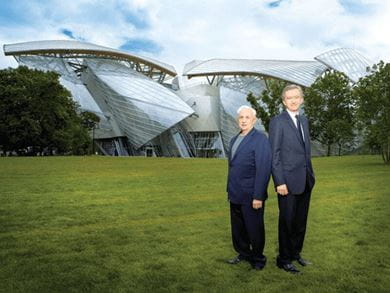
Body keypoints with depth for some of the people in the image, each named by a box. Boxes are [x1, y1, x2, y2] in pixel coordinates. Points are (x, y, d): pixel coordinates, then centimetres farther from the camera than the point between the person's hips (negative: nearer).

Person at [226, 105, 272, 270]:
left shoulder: (260, 139, -11)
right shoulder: (234, 140, 13)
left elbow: (264, 169, -17)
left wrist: (258, 196, -20)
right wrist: (230, 190, 11)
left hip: (251, 196, -7)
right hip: (235, 195, 7)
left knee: (254, 230, 8)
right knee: (238, 229, 16)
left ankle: (258, 259, 28)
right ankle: (244, 254, 36)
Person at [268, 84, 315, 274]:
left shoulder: (303, 120, 13)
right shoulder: (277, 122, -9)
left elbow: (306, 150, 17)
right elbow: (274, 155, -13)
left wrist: (310, 174, 12)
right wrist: (279, 182, -17)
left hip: (305, 180, 7)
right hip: (288, 181, -7)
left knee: (300, 221, 16)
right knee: (287, 222, 5)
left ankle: (295, 254, 33)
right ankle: (284, 260, 21)